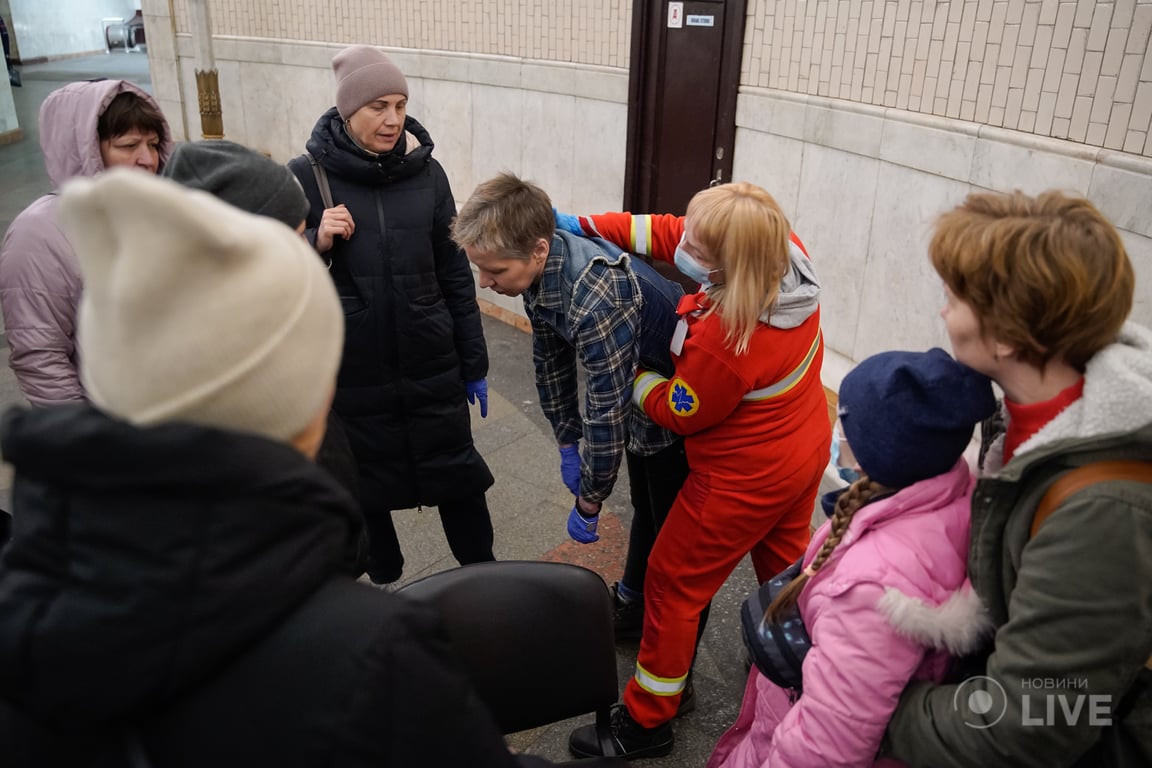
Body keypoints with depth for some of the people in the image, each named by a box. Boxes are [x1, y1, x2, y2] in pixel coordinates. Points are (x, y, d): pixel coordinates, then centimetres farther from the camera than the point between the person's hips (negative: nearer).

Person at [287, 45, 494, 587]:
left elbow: (455, 274, 4)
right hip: (350, 375, -1)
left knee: (458, 478, 10)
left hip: (432, 369, 1)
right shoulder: (305, 176, -7)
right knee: (365, 485, 16)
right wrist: (316, 243, -21)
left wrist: (473, 364, 5)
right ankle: (385, 583, 39)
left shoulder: (426, 172, -1)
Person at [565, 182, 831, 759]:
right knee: (783, 564, 30)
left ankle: (646, 722, 27)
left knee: (673, 585, 9)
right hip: (808, 448, 9)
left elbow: (678, 412, -17)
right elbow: (670, 234, -5)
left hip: (748, 479, -9)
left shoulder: (723, 343, -39)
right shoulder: (785, 252, -17)